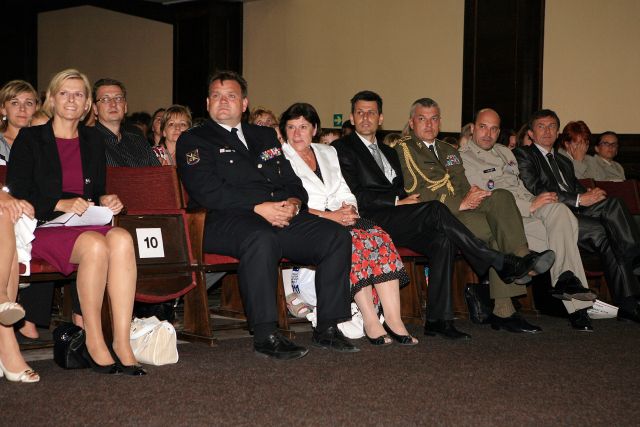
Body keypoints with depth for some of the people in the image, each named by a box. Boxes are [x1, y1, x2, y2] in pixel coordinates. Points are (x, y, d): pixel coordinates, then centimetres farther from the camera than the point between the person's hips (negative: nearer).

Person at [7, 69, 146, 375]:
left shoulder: (93, 142, 21)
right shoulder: (30, 139, 7)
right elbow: (19, 195, -2)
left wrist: (105, 201, 0)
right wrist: (61, 205, -16)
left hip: (87, 223, 4)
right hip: (43, 226, -4)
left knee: (122, 239, -32)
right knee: (95, 244, -36)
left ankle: (122, 342, -36)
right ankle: (94, 342, -28)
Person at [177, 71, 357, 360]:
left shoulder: (265, 136, 27)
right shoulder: (193, 140, 8)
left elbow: (293, 182, 22)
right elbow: (207, 192, -7)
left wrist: (293, 203, -3)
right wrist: (258, 207, -17)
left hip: (282, 217, 6)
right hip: (225, 221, -6)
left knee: (337, 236, -14)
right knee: (261, 239, -39)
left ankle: (327, 329, -11)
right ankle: (265, 336, -33)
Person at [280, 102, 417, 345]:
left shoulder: (328, 152, 23)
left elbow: (345, 194, 19)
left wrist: (349, 209, -5)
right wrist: (329, 216, -17)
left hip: (338, 218, 6)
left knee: (379, 237, -24)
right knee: (353, 240, -33)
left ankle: (393, 319, -30)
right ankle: (370, 320, -34)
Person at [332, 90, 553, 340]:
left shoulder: (388, 152, 29)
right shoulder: (342, 148, 6)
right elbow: (354, 195, -7)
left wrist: (406, 199, -2)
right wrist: (397, 201, -11)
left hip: (398, 221, 7)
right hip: (371, 221, -7)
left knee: (442, 241, -23)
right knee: (435, 210, -28)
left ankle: (438, 320, -25)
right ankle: (501, 264, -25)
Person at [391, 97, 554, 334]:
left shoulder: (450, 151, 28)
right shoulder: (403, 150, 5)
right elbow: (416, 195, -7)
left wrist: (473, 195, -3)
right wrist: (461, 203, -14)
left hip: (462, 209, 6)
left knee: (501, 196, -22)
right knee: (492, 229, -27)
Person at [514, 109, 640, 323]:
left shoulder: (564, 161, 35)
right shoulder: (522, 155, 10)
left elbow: (577, 189, 22)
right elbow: (535, 191, -6)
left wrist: (590, 195, -5)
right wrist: (579, 200, -13)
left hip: (575, 211, 6)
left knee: (611, 204, -23)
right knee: (600, 232, -28)